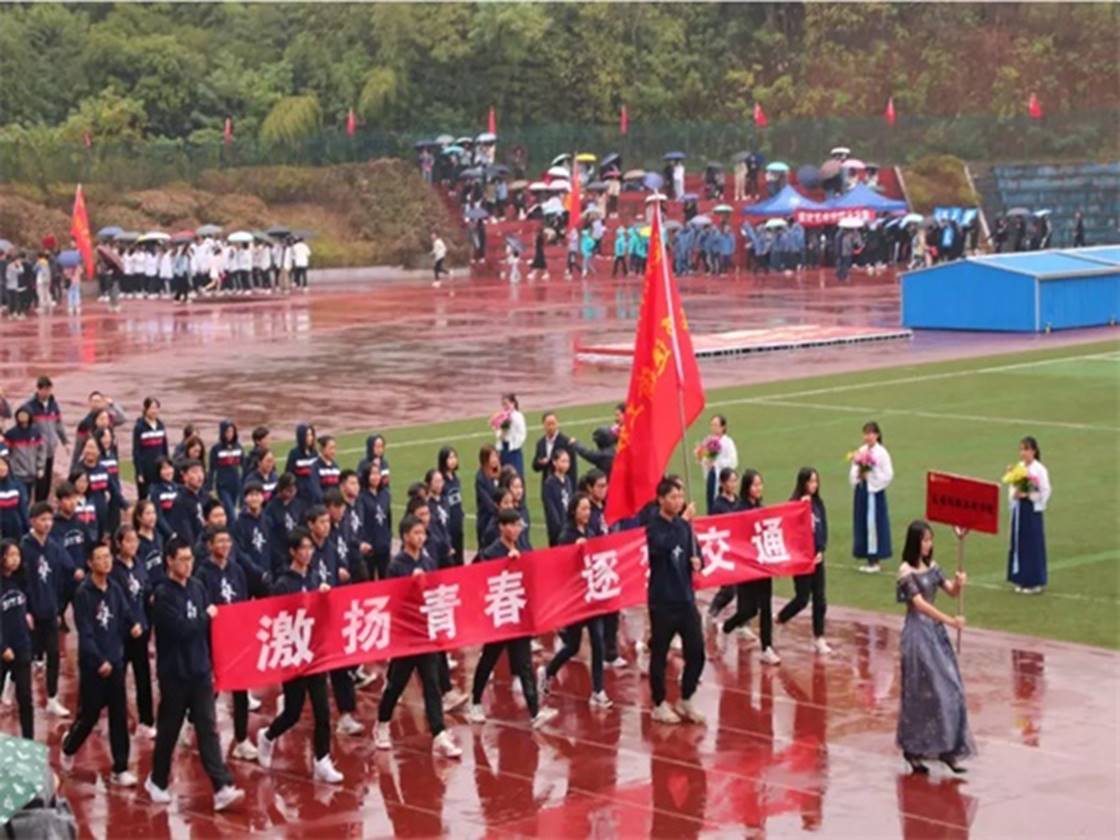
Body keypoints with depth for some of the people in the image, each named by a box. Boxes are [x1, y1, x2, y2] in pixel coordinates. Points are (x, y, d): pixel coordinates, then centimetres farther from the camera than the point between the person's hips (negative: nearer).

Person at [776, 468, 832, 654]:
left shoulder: (818, 504, 6)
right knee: (802, 598, -2)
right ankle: (777, 621, 22)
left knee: (819, 599, 5)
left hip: (817, 556, 5)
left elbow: (824, 529, 9)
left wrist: (821, 551, -4)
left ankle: (819, 638, 11)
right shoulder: (794, 504, -9)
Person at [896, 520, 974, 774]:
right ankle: (912, 750, 13)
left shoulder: (931, 566, 8)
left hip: (937, 632, 7)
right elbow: (920, 603, -20)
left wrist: (959, 583, -16)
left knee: (948, 689, 4)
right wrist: (950, 620, -27)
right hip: (918, 633, -7)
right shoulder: (906, 571, -13)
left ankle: (946, 749, 10)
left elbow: (951, 591, 7)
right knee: (920, 692, 0)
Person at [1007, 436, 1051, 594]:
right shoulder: (1018, 468, 7)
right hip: (1018, 509, 6)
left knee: (1033, 545, -1)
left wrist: (1027, 495, -18)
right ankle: (1022, 580, 18)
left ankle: (1034, 582, 8)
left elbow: (1045, 492, -11)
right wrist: (1014, 494, -10)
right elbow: (1012, 488, 11)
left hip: (1032, 510, -6)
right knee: (1018, 544, 9)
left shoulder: (1040, 470, -10)